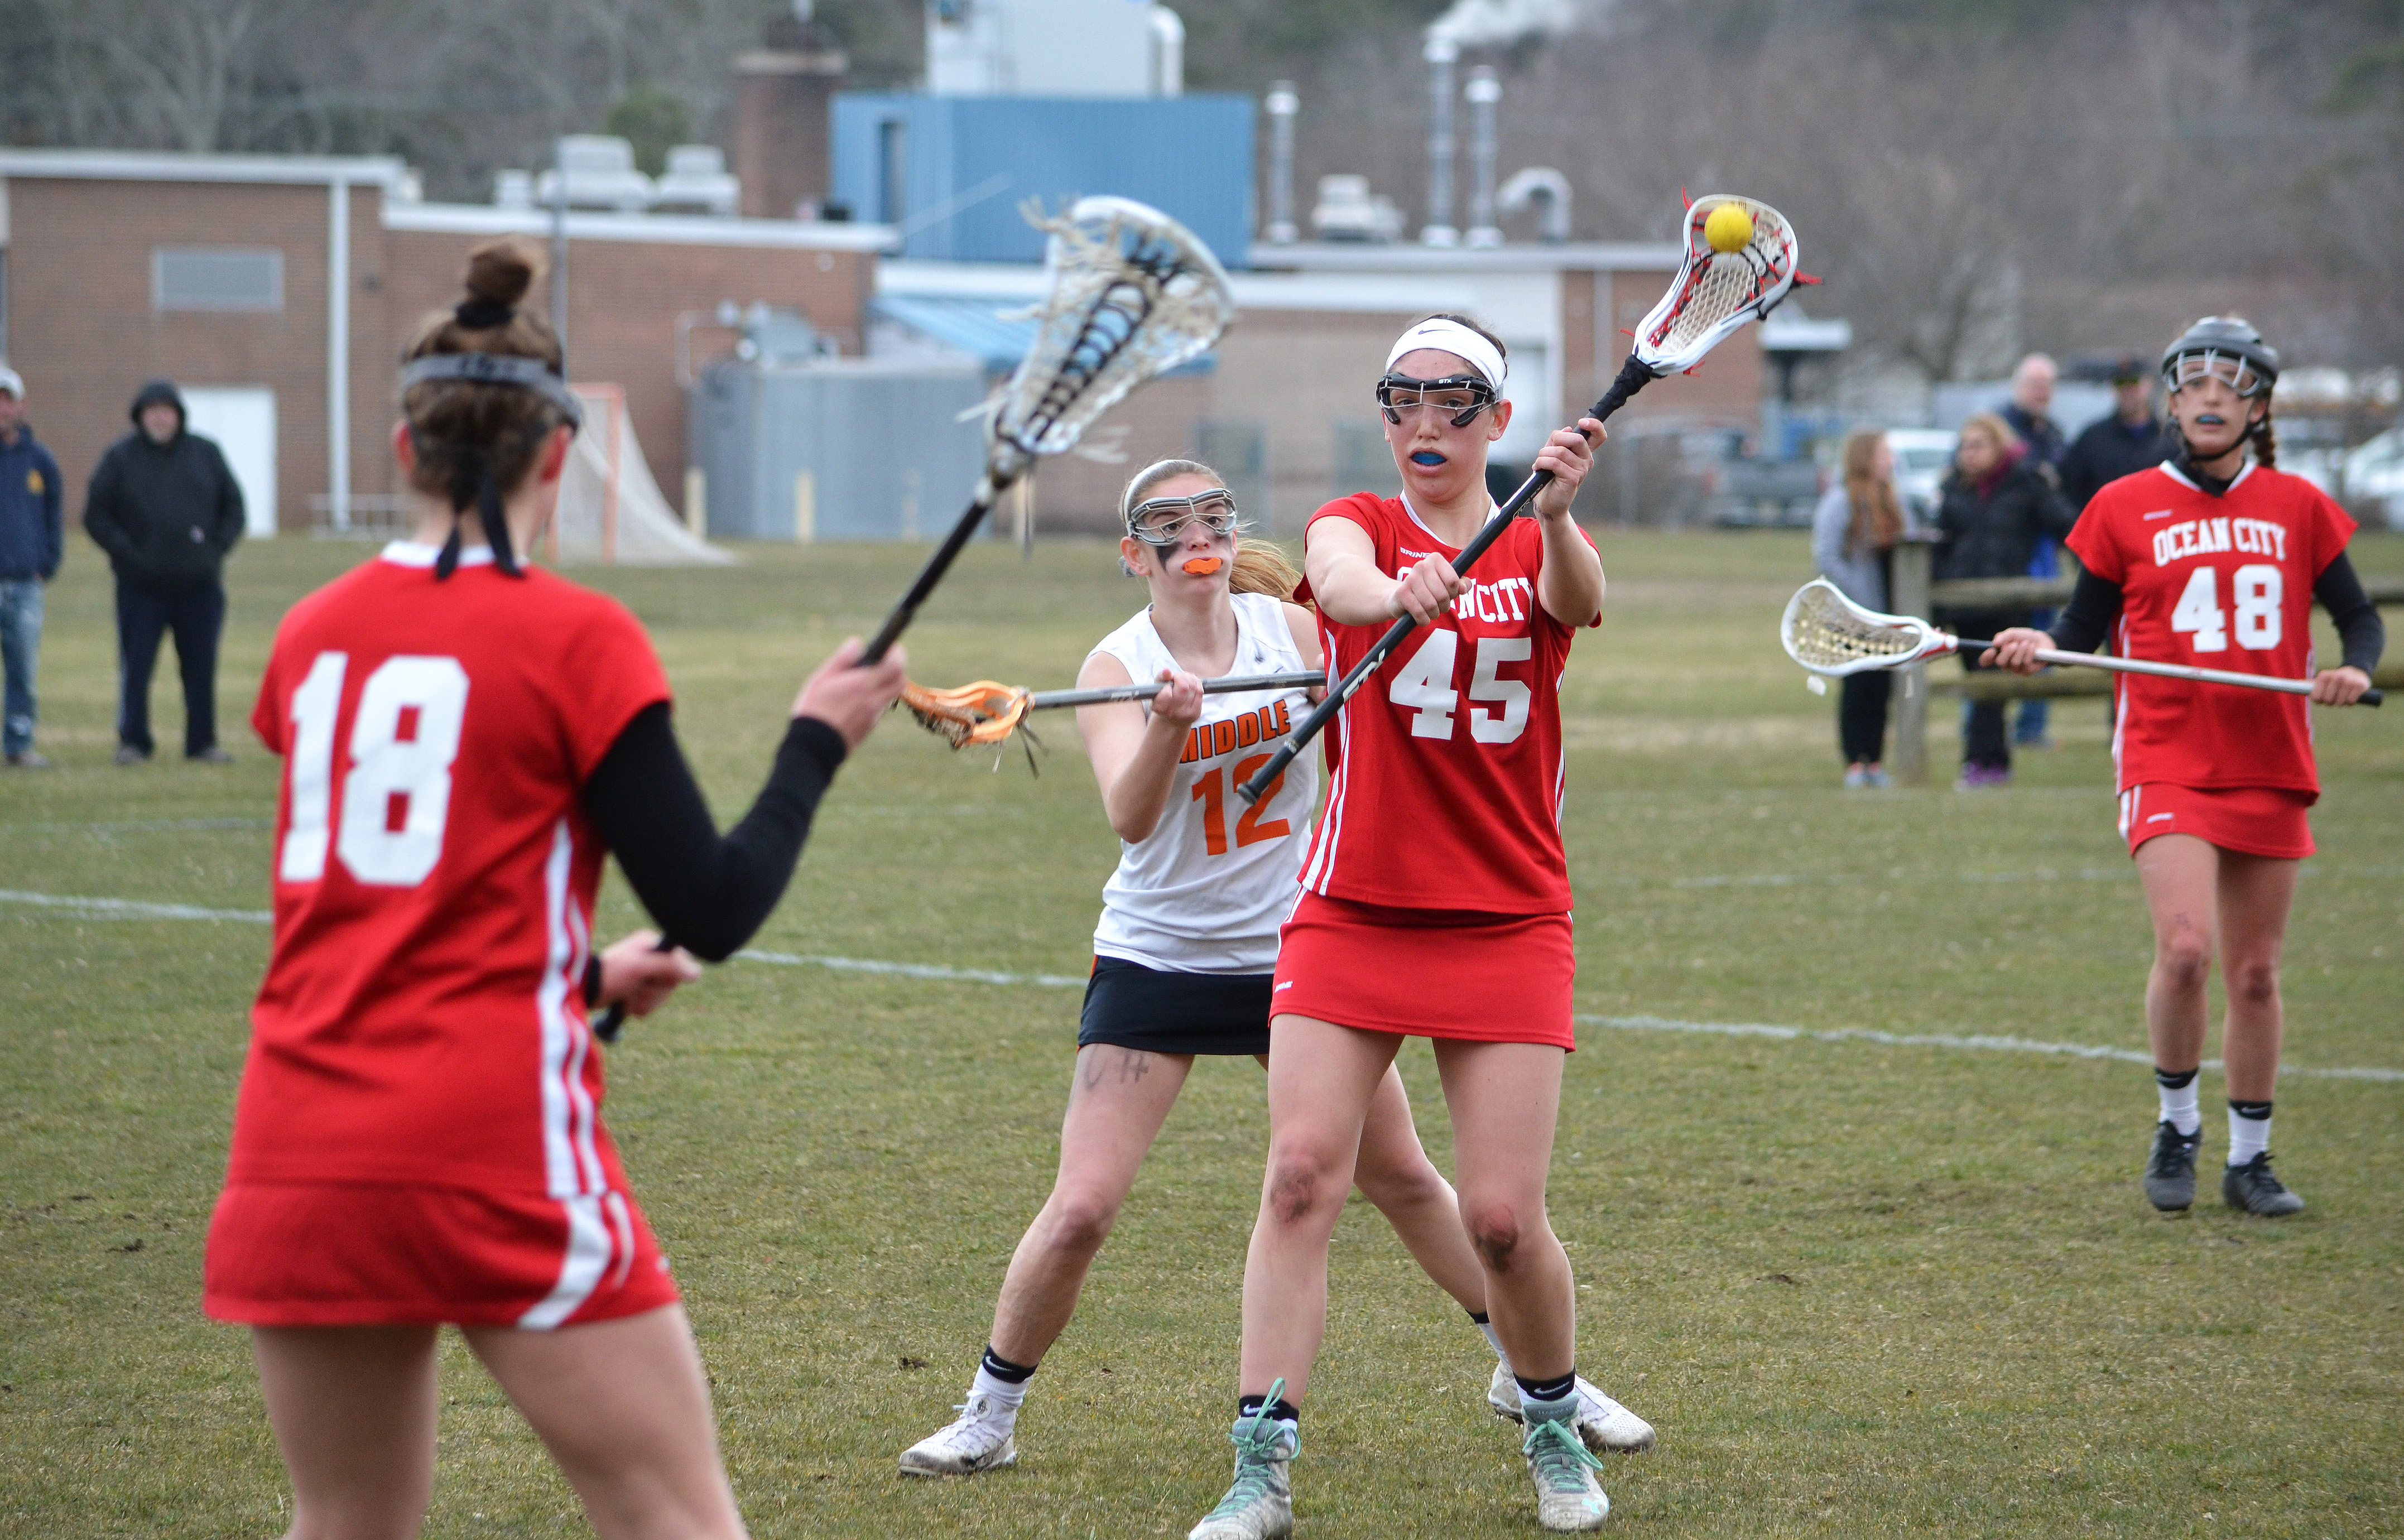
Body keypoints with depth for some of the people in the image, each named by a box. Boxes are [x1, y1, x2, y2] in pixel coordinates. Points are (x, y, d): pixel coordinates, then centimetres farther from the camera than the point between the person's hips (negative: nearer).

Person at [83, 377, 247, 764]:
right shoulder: (120, 458, 1)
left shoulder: (205, 454, 8)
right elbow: (96, 516, 1)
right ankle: (132, 742, 6)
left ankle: (203, 741, 12)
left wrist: (218, 547, -1)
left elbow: (233, 504, 13)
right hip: (141, 586, -2)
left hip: (200, 585, 2)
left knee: (201, 667, 4)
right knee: (136, 666, -2)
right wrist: (127, 553, -9)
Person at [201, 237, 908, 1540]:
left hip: (298, 1161, 5)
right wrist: (817, 741, 9)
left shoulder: (311, 635, 11)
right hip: (499, 1155, -5)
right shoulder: (577, 640, -5)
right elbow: (714, 913, -6)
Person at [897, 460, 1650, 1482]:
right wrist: (1168, 726, -45)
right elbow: (1130, 818, -25)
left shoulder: (1290, 626, -3)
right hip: (1156, 958, -2)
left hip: (1291, 947, 2)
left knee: (1401, 1176, 10)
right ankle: (989, 1415, 8)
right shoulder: (1117, 666, -10)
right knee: (1081, 1209, -9)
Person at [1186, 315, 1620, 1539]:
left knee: (1502, 1218, -5)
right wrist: (1398, 593, -48)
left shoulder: (1538, 548, 5)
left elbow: (1580, 599, -21)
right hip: (1351, 914, 0)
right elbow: (1340, 578, -23)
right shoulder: (1356, 525, 3)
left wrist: (1556, 516, -45)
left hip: (1506, 925, 0)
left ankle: (1554, 1426, 21)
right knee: (1301, 1174, -14)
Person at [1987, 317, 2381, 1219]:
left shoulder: (2297, 508, 7)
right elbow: (2086, 626, 7)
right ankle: (2176, 1128, 2)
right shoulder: (2126, 508, 3)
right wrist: (2041, 646, -14)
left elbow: (2358, 616, 12)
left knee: (2255, 973, 6)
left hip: (2270, 772, 2)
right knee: (2185, 947, -20)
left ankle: (2250, 1159, 21)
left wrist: (2356, 668, -8)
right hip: (2168, 764, -2)